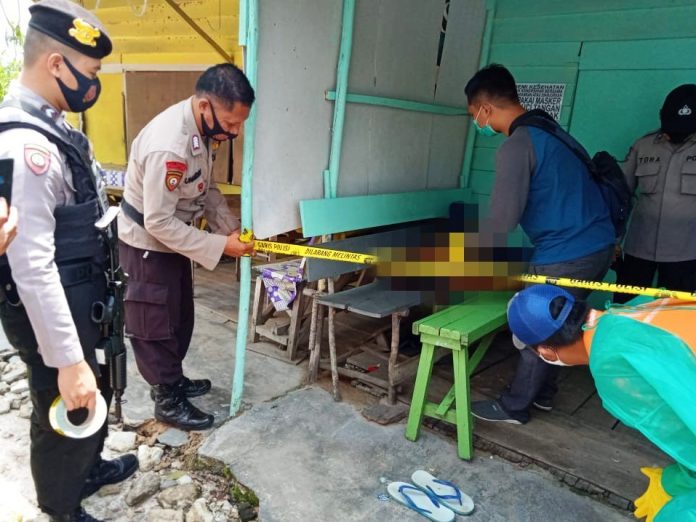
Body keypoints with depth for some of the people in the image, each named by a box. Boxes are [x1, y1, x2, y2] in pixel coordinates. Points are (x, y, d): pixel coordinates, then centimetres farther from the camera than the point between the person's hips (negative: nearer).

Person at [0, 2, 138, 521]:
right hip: (53, 311, -9)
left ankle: (89, 469, 53)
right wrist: (67, 360, -27)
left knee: (94, 392, 27)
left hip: (80, 299, 9)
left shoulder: (48, 125, 5)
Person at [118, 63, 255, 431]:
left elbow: (206, 188, 8)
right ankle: (168, 401, 25)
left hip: (172, 239, 9)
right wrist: (220, 246, -25)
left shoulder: (202, 128, -5)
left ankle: (172, 379, 40)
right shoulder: (168, 147, -34)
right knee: (155, 327, 8)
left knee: (180, 318, 21)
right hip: (147, 245, -9)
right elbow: (159, 223, -30)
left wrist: (231, 226, -3)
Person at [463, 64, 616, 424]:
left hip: (566, 255, -9)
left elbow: (503, 218, -20)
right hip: (597, 243, 9)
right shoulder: (547, 129, 13)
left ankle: (514, 407, 23)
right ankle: (541, 393, 37)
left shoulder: (516, 146, -17)